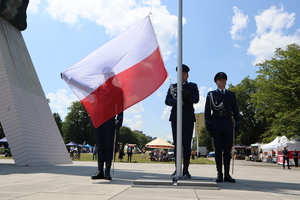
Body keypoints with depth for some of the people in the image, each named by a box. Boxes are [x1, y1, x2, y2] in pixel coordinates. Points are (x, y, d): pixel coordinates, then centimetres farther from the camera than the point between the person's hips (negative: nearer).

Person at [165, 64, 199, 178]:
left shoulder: (193, 86, 12)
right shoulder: (173, 86, 16)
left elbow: (196, 99, -6)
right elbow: (167, 101, 4)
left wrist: (183, 91, -20)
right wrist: (176, 102, -17)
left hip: (188, 118, -1)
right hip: (175, 118, 1)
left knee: (187, 145, -4)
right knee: (177, 144, 0)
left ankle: (186, 170, 1)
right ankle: (177, 169, 5)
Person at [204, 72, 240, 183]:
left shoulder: (231, 95, 17)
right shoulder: (211, 94, 10)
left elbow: (235, 111, 15)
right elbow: (207, 111, 5)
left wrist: (237, 124, 4)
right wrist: (208, 126, -4)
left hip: (228, 125, 2)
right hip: (216, 126, -2)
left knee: (227, 151, 1)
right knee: (218, 150, -1)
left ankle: (227, 174, 6)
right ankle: (219, 174, 3)